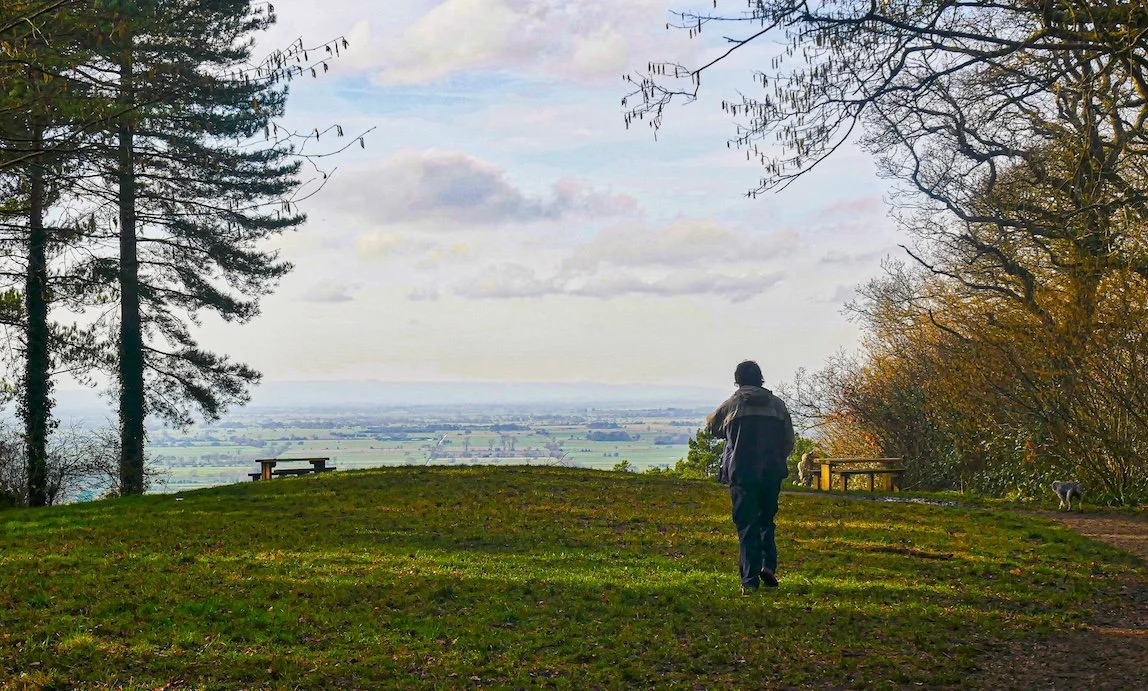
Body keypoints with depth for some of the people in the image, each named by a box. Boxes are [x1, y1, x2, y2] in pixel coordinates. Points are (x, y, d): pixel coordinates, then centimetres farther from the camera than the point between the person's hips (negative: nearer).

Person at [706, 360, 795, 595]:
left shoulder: (732, 404, -1)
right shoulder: (777, 404, 5)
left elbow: (712, 426, 18)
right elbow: (789, 441, 8)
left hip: (741, 472, -2)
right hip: (772, 473, 2)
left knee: (747, 525, 2)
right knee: (767, 519, 19)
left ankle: (750, 579, -3)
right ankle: (769, 565, 2)